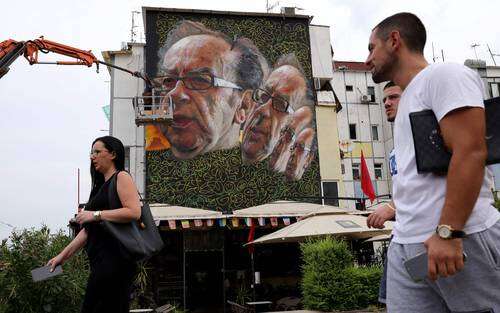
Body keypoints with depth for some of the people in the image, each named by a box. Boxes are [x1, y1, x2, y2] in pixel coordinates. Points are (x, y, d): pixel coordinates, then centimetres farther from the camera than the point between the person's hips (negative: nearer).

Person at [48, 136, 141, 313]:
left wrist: (95, 214, -14)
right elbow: (89, 229, 21)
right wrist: (62, 256, 17)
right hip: (101, 259, 8)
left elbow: (134, 212, -17)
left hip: (114, 259, -8)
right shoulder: (101, 185, 23)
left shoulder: (122, 177, -1)